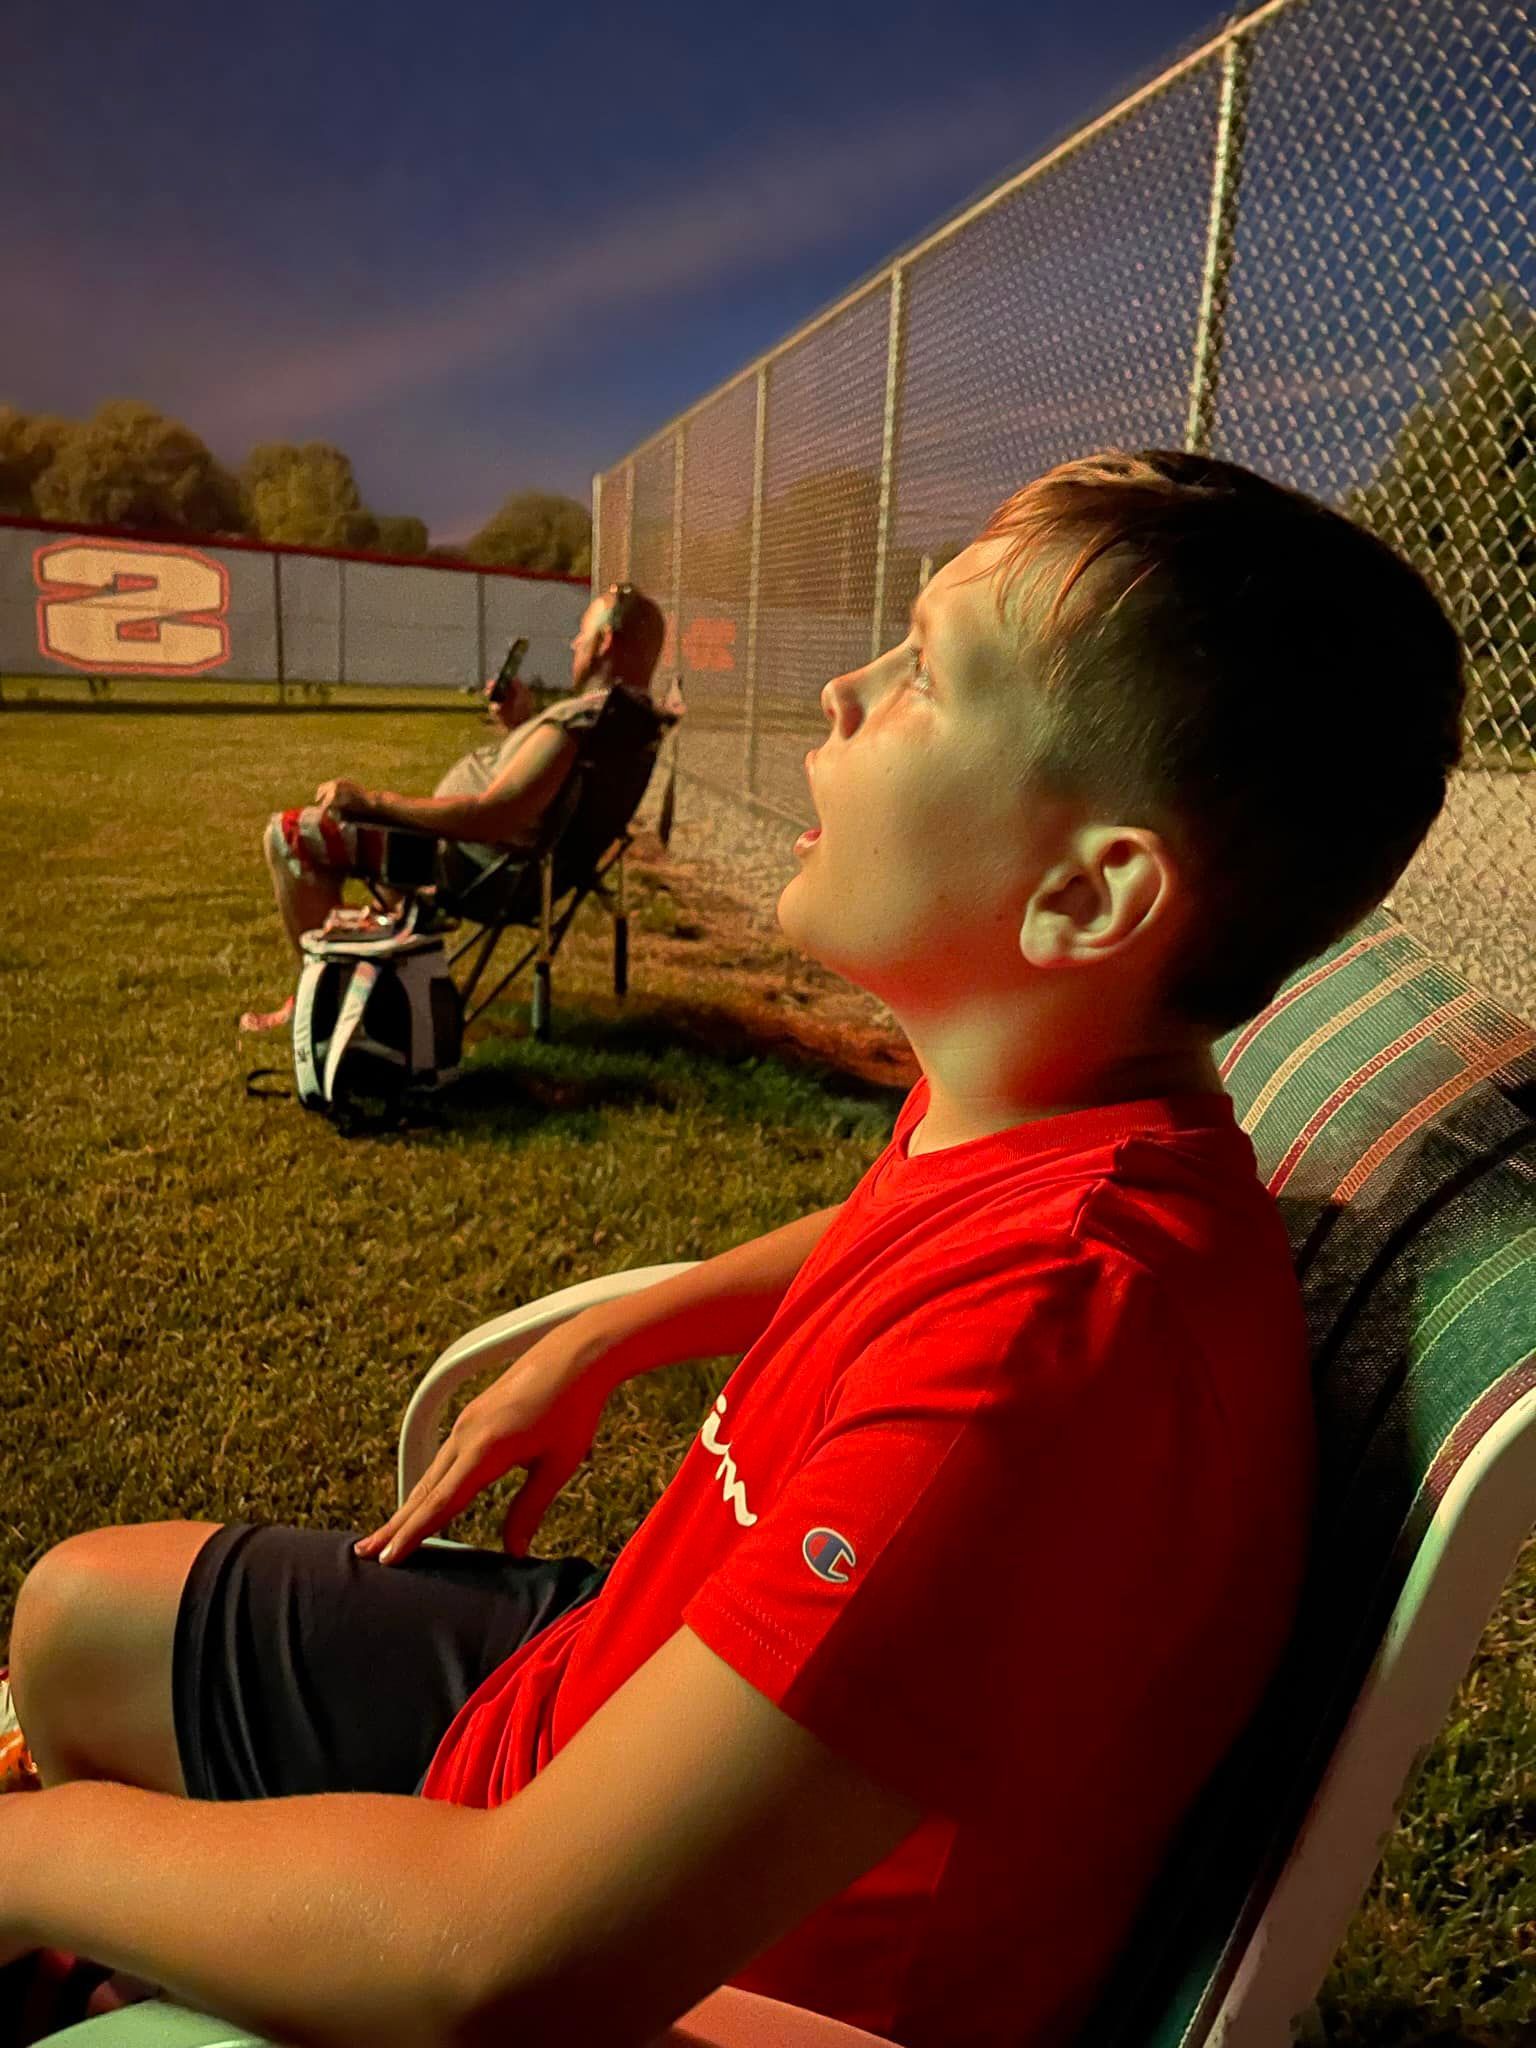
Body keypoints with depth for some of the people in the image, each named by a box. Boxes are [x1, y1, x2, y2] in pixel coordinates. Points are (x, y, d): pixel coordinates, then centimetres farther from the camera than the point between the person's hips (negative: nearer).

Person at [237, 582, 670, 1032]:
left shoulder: (578, 724, -30)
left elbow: (488, 817, -36)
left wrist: (371, 801, -28)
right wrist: (518, 723, 1)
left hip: (470, 862, -11)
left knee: (285, 834, -4)